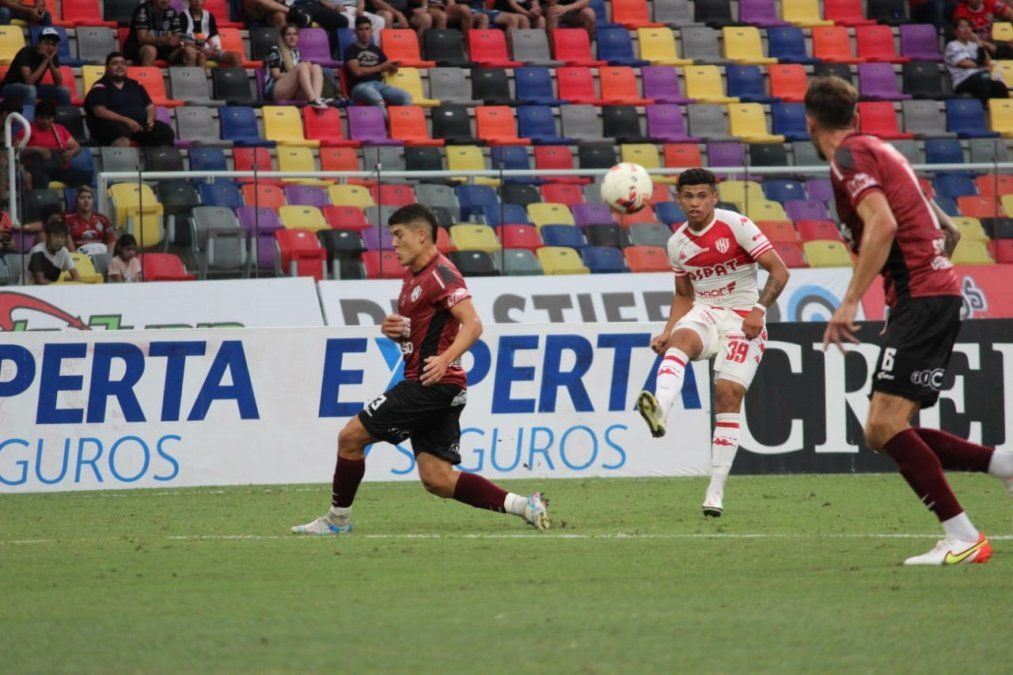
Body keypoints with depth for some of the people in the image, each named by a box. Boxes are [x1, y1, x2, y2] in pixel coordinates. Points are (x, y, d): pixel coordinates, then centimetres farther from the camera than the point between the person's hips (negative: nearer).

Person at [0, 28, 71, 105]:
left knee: (64, 91, -10)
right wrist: (46, 61, -32)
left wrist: (50, 62, -23)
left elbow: (59, 84, -11)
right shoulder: (26, 52, -25)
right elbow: (29, 81, -35)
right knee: (30, 90, -39)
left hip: (33, 87, 6)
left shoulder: (53, 55, -7)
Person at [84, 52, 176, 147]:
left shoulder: (135, 85, 22)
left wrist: (150, 119, -1)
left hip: (141, 124, 6)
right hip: (115, 123, -6)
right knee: (121, 131, -41)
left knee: (165, 131, -20)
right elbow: (100, 111, -10)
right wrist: (126, 120, -19)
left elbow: (150, 106, 24)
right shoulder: (100, 88, 4)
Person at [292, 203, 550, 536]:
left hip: (432, 383, -10)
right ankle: (521, 505, 1)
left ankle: (337, 520, 8)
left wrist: (446, 358, -36)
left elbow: (472, 324, -22)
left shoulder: (441, 274, -12)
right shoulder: (412, 275, 19)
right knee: (437, 479, 4)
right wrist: (392, 330, 5)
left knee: (351, 436, -4)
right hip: (429, 387, 10)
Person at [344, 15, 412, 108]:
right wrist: (380, 68, -1)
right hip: (360, 86, -5)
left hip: (379, 84, 5)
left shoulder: (376, 49, 26)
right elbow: (357, 71, -5)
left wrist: (393, 67, -2)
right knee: (377, 100, -41)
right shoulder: (351, 50, 9)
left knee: (406, 97, -22)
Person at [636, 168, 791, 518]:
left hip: (743, 319, -3)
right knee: (682, 338, -33)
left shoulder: (737, 226, -8)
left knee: (728, 395, -13)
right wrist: (668, 331, 4)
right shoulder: (678, 243, 7)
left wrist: (759, 309, -22)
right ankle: (659, 408, -61)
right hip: (704, 313, 3)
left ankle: (716, 490, -8)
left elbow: (778, 271, -8)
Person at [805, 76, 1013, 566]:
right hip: (937, 293, 9)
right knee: (883, 434, 8)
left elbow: (882, 225, -21)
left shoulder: (850, 156, -5)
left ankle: (963, 538, -19)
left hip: (920, 298, -9)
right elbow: (948, 232, 26)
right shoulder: (881, 153, 23)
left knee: (886, 426, -16)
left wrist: (850, 302, -20)